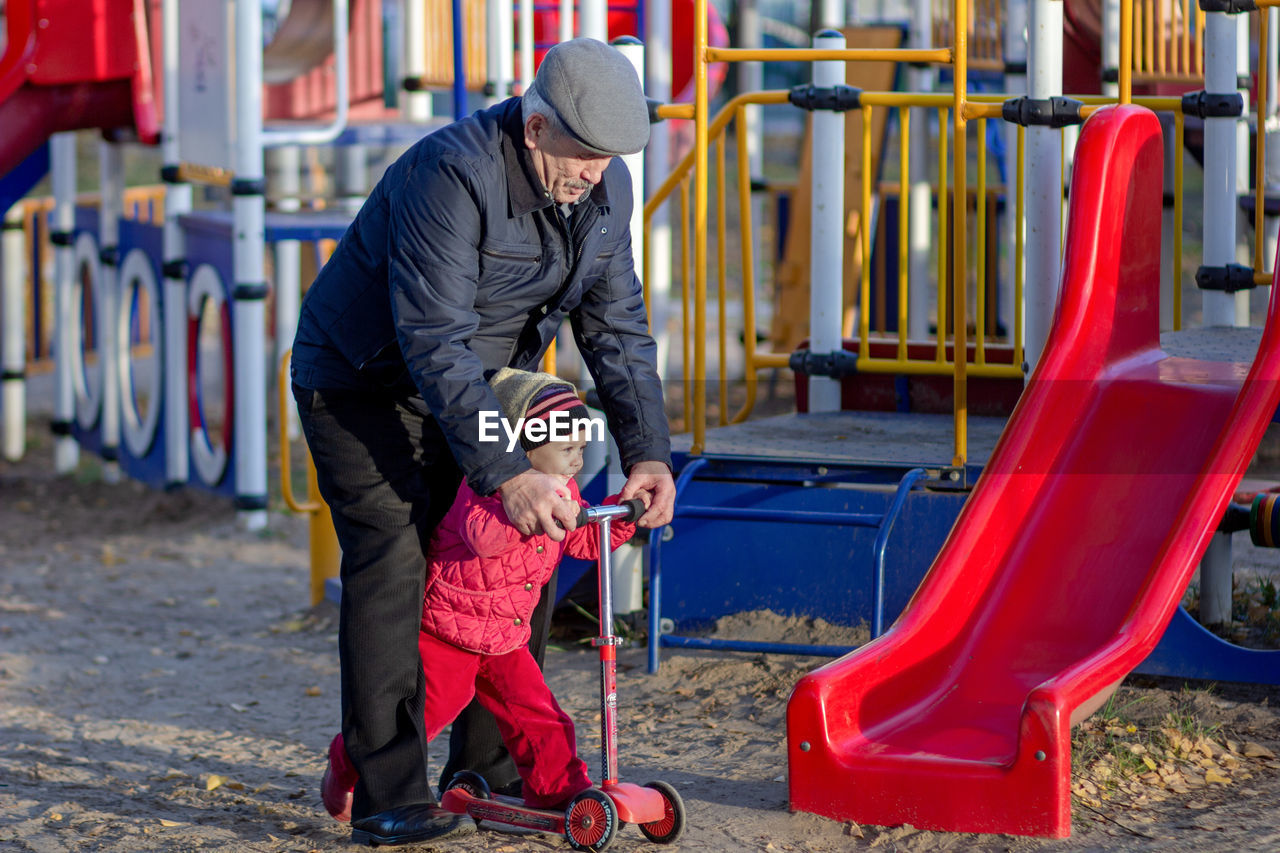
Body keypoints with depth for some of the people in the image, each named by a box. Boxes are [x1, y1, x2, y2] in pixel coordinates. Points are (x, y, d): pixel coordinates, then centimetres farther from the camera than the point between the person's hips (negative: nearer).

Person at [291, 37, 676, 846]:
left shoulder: (605, 187, -8)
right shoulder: (451, 175, -32)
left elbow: (617, 326, 0)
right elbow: (436, 345, -36)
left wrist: (647, 452, -12)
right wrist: (507, 475, -40)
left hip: (480, 386, 7)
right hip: (365, 379, -7)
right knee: (393, 559, -18)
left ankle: (492, 759, 16)